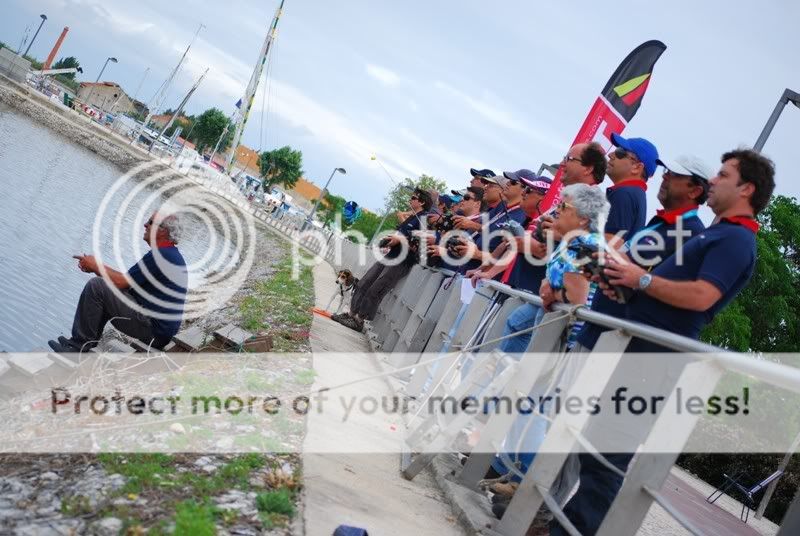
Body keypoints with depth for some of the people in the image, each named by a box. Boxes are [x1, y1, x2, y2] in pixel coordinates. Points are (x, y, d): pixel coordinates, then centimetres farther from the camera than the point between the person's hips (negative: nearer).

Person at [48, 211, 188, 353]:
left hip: (153, 330, -10)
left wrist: (95, 266, 1)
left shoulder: (159, 256, -19)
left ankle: (81, 345, 1)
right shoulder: (171, 254, 15)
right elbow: (128, 279, 19)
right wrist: (98, 267, 12)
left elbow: (122, 282, -16)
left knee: (95, 286, -10)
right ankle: (78, 342, 19)